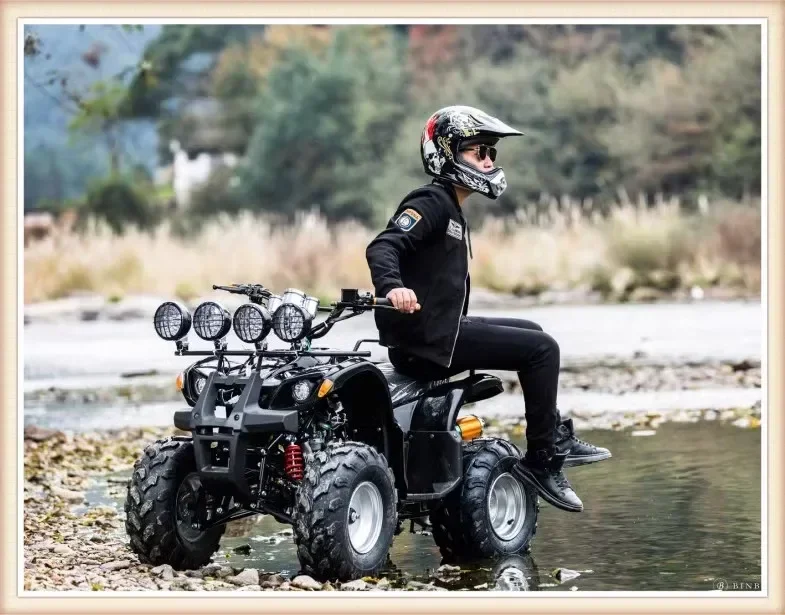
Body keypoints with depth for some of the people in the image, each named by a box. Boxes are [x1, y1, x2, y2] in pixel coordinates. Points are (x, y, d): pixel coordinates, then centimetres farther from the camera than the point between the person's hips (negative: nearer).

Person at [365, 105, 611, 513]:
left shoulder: (451, 209, 21)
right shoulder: (432, 203, -10)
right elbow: (382, 247, -25)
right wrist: (392, 286, -44)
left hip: (441, 329, 11)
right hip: (428, 337, -11)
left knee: (532, 334, 22)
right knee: (541, 348, -10)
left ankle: (557, 437, 23)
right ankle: (541, 462, -7)